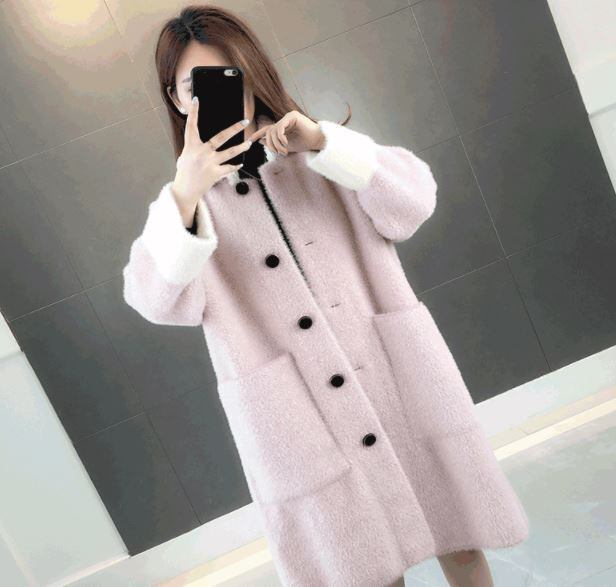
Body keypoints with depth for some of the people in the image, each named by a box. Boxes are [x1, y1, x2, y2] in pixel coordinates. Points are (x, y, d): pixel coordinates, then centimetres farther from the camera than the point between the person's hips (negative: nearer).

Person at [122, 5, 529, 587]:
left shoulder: (323, 148, 10)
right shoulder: (181, 205, 5)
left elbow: (413, 201, -3)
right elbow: (159, 300, -13)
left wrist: (322, 142, -16)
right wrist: (185, 197, -29)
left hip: (403, 382, 2)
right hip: (305, 425, -1)